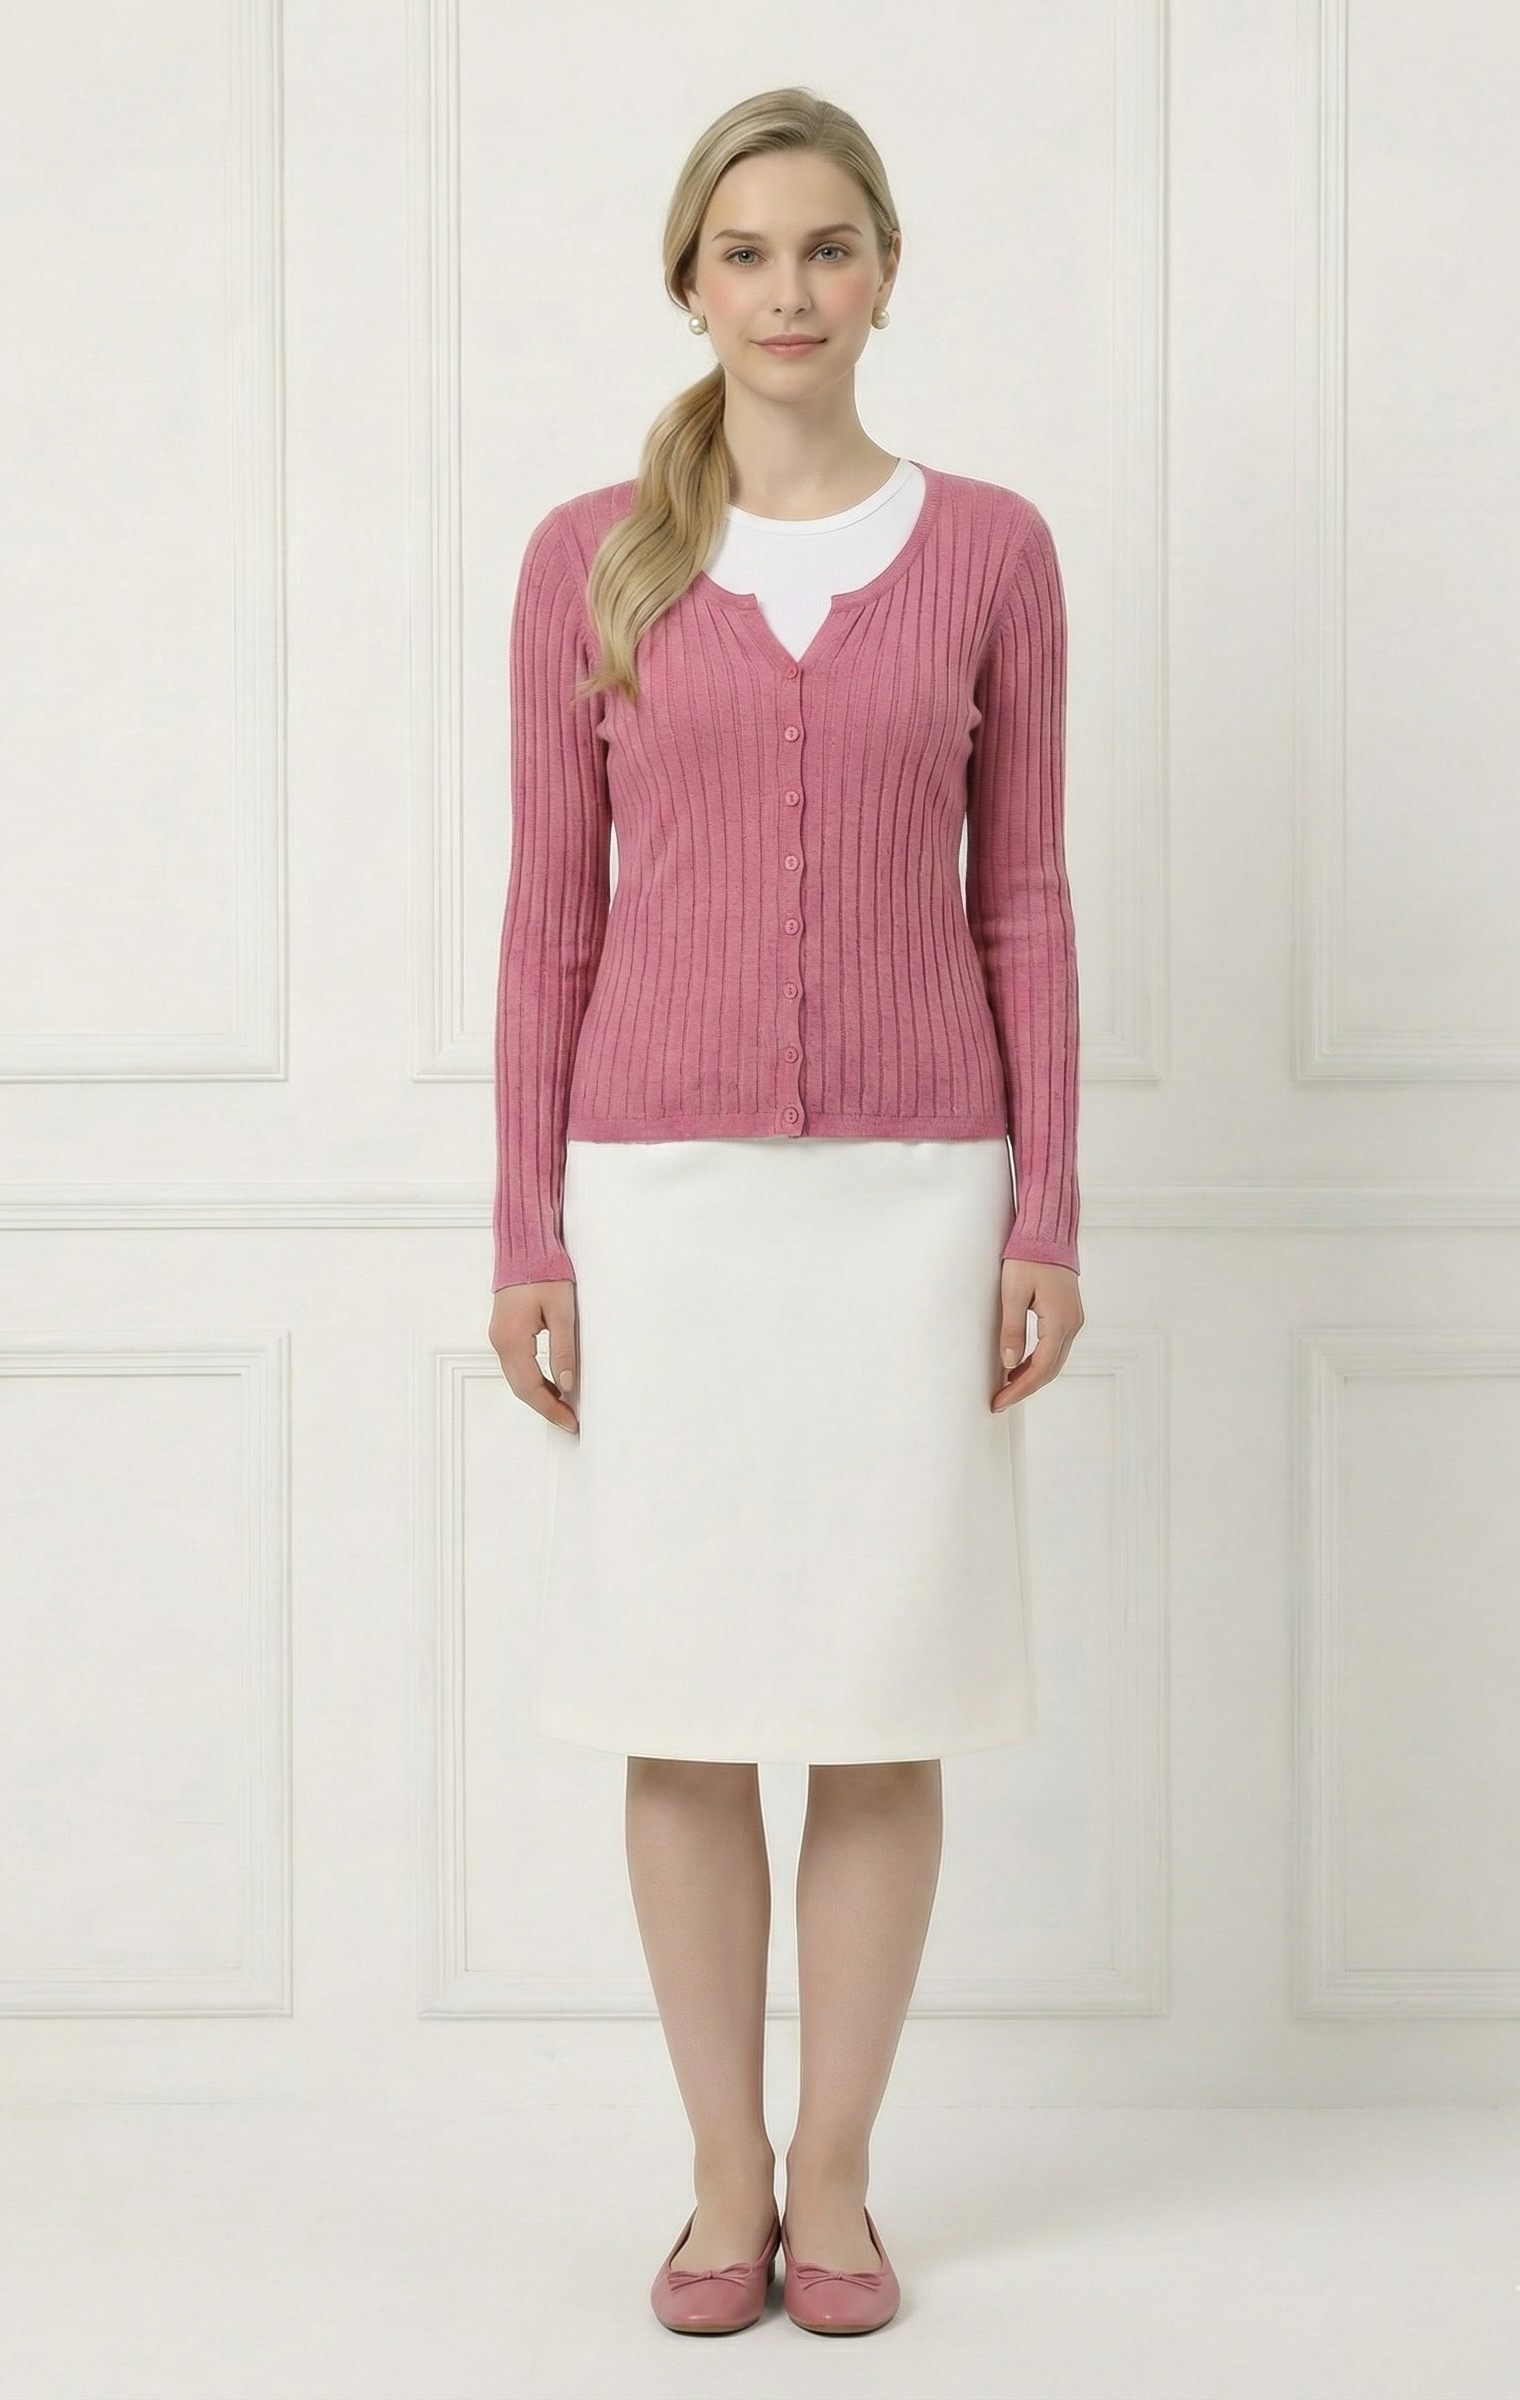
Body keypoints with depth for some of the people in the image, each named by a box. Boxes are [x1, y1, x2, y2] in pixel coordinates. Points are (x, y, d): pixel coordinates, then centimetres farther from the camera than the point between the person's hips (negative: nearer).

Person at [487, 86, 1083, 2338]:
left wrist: (1045, 1220, -2)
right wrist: (527, 1237, -1)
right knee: (684, 1704, 4)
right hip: (663, 1189, 0)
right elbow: (552, 912, 4)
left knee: (886, 1700, 4)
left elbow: (1022, 900, 4)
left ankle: (833, 2180, 20)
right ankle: (723, 2178, 20)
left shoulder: (990, 549, 4)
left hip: (911, 1190, 0)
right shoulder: (590, 557, 4)